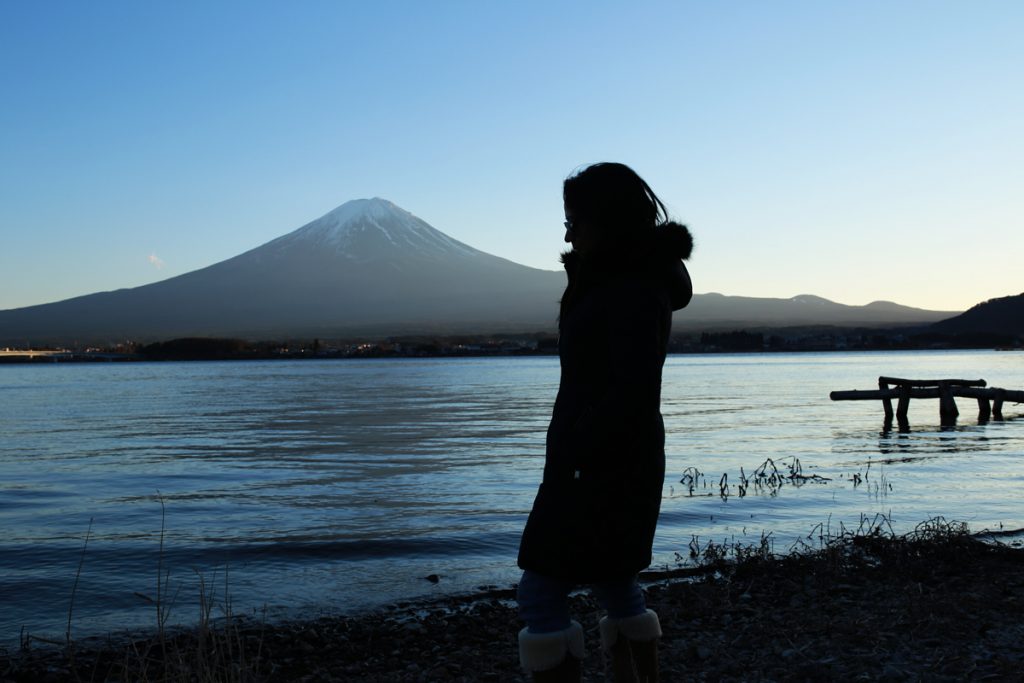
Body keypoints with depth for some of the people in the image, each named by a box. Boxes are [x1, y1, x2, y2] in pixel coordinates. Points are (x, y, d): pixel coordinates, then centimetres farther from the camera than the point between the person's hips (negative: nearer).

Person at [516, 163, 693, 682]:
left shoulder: (634, 293, -19)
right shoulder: (618, 280, 11)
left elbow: (632, 392, -25)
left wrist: (568, 458, -20)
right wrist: (581, 276, 8)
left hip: (602, 467, -11)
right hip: (616, 460, 11)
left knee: (541, 594, -6)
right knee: (612, 581, 21)